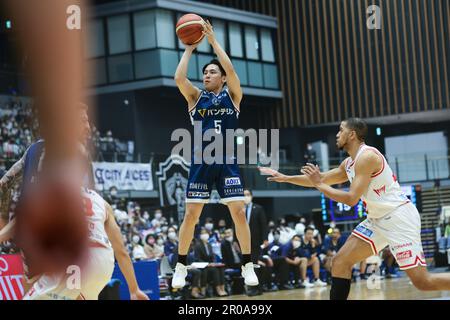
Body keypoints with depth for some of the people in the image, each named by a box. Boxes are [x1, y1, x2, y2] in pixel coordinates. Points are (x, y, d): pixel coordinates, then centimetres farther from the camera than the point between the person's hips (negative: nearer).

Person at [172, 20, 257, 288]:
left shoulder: (232, 95, 7)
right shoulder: (196, 97, 10)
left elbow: (230, 69, -9)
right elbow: (179, 77, -8)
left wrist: (213, 40, -4)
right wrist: (189, 49, 1)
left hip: (227, 162, -1)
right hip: (201, 163, 1)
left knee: (239, 212, -5)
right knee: (191, 215, -2)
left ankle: (248, 265, 6)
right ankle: (181, 266, 9)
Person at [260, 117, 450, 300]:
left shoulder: (366, 156, -16)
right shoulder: (349, 163, 13)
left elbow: (352, 199, -20)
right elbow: (321, 180, 26)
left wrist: (319, 185, -12)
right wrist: (284, 178, 27)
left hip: (398, 217, -10)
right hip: (379, 219, 10)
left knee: (423, 282, -15)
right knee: (340, 262, 4)